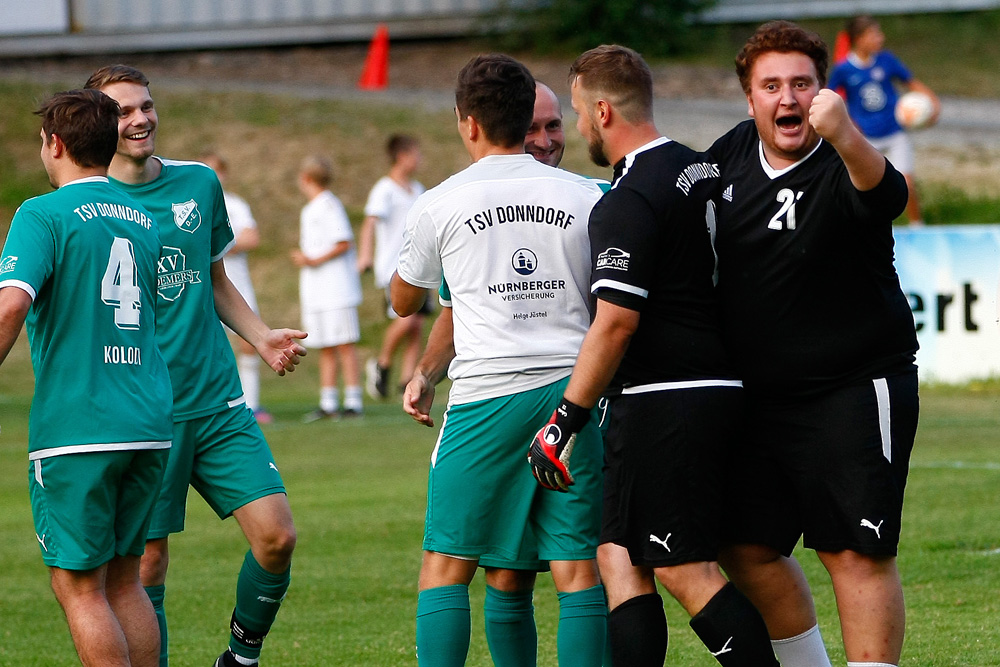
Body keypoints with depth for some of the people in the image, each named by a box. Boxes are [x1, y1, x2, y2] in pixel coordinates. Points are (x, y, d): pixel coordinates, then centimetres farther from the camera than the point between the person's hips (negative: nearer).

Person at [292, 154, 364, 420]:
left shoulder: (329, 205, -10)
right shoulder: (308, 211, 18)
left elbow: (344, 243, -16)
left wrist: (314, 261, -19)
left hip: (336, 288, -9)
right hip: (315, 293, 9)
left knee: (344, 345, -7)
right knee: (326, 348, 9)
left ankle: (353, 401, -6)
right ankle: (327, 404, 11)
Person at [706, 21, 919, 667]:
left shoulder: (841, 169, -17)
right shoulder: (733, 153, 3)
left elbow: (886, 194, -42)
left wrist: (843, 134, -62)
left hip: (854, 390, -7)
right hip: (760, 396, 7)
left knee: (856, 554, -9)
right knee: (748, 551, 12)